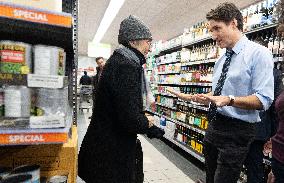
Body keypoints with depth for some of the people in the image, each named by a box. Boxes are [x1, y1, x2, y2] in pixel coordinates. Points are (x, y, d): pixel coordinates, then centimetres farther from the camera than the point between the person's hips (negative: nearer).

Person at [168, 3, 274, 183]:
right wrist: (190, 97, 5)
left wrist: (229, 100, -32)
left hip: (237, 131, -7)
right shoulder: (221, 60, 12)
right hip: (214, 126, 7)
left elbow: (264, 100, -19)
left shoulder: (259, 53, -11)